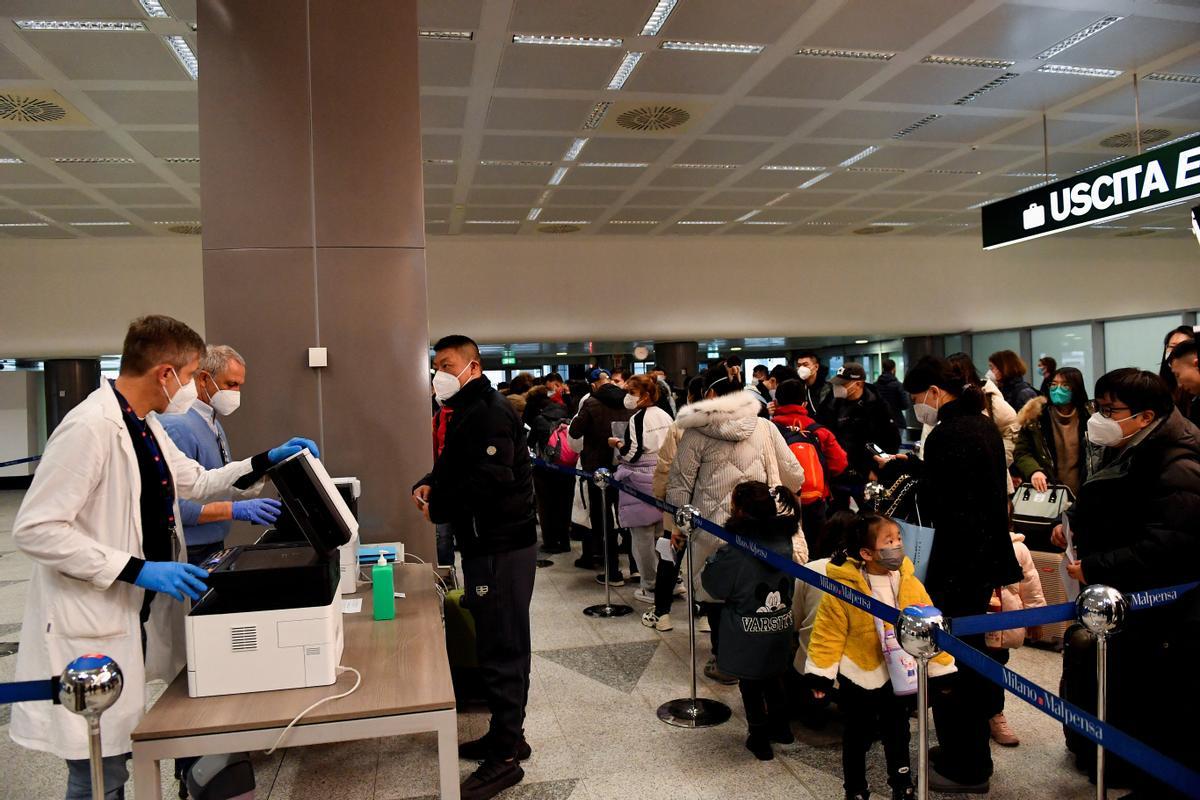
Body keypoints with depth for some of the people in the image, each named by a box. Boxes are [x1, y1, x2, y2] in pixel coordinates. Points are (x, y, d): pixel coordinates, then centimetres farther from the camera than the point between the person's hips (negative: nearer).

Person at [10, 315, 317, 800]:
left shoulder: (147, 425, 9)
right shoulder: (89, 427, -20)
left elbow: (196, 482, 23)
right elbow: (33, 529, -22)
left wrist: (266, 461, 13)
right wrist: (137, 570, -24)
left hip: (137, 618, 9)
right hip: (89, 631, -9)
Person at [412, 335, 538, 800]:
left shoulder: (490, 412, -17)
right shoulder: (467, 413, 16)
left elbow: (491, 479, -26)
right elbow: (454, 469, 24)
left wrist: (439, 508, -13)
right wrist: (428, 485, 2)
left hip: (501, 548, -11)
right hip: (486, 545, 11)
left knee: (500, 650, -3)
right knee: (501, 645, 18)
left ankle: (505, 756, 8)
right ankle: (507, 735, 31)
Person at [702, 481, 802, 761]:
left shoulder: (734, 554, -27)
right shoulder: (784, 543, -9)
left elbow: (712, 584, -13)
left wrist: (715, 558, 0)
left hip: (748, 637, -5)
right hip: (780, 630, 5)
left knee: (750, 686, 13)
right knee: (773, 678, 25)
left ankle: (760, 740, 25)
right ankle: (780, 727, 40)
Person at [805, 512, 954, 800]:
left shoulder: (909, 582, -11)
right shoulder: (844, 587, -23)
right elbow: (828, 632, -15)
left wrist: (942, 667, -1)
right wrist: (821, 673, -14)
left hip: (901, 676, 3)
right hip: (859, 676, -3)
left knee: (897, 733, 21)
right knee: (858, 735, 16)